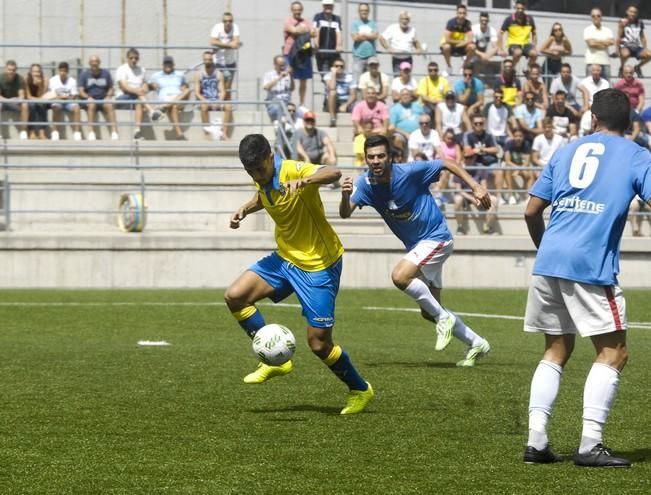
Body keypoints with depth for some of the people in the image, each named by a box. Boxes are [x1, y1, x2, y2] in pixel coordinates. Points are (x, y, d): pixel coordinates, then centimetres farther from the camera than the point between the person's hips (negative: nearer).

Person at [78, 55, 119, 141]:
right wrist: (88, 97, -17)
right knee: (92, 105, -36)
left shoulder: (105, 73, 13)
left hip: (103, 100, 1)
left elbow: (111, 89, 13)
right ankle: (91, 132, -41)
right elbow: (81, 91, 3)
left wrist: (108, 97, -8)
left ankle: (114, 132, -41)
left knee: (109, 105, -32)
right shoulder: (84, 74, 8)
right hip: (89, 100, -1)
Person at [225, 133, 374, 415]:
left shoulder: (293, 171, -24)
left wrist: (303, 181, -62)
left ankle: (360, 390, 19)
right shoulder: (262, 179, -2)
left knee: (319, 343, -7)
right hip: (285, 258, 8)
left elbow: (333, 173, -44)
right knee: (234, 297, -6)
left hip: (319, 265, -8)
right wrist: (246, 209, 5)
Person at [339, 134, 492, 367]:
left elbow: (447, 164, -10)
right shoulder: (365, 184, -8)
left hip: (436, 238, -7)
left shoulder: (409, 172, -21)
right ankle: (477, 344, 29)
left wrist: (475, 186, -16)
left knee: (400, 276, -29)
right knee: (428, 312, 12)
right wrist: (345, 196, -41)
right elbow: (345, 213, -19)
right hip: (415, 245, 7)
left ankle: (443, 318, -10)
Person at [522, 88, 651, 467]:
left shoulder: (568, 151, 19)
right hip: (591, 265, -5)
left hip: (548, 261, 5)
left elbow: (532, 211, 18)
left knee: (557, 350, 16)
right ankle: (590, 445, -6)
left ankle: (536, 440, 8)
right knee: (614, 353, 3)